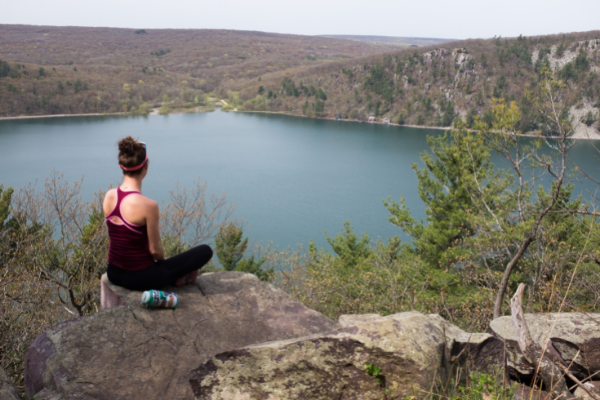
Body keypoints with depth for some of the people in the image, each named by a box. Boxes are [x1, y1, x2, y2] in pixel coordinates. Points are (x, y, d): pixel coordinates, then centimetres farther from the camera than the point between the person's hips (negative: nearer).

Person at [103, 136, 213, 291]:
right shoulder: (148, 205, -26)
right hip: (140, 278, -7)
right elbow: (155, 250, -16)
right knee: (205, 251, 0)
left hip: (114, 274, 7)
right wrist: (163, 260, 7)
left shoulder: (109, 196, -5)